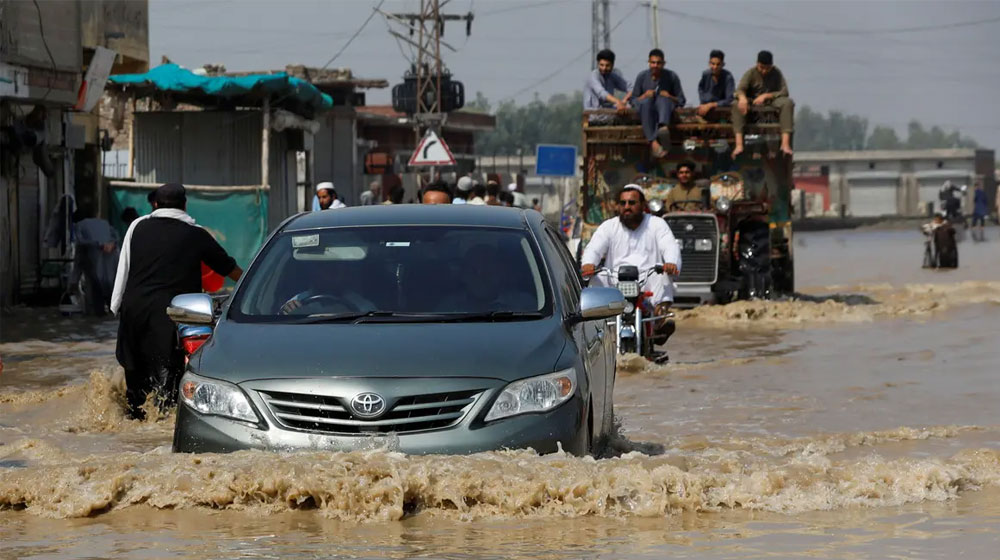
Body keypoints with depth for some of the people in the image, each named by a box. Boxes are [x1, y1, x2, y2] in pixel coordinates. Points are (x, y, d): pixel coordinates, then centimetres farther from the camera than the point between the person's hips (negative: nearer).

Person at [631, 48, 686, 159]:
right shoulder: (642, 76, 6)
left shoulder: (671, 76, 5)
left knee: (662, 99, -35)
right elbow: (633, 101, 7)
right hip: (647, 112, 1)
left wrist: (670, 97, -12)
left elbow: (682, 101, 8)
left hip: (665, 109, -1)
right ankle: (653, 143, -50)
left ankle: (663, 128, -67)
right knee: (647, 102, -35)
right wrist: (644, 96, -13)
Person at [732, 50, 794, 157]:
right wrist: (742, 98, -44)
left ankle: (785, 143, -39)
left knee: (788, 103, -31)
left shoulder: (776, 73, -2)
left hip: (772, 101, 1)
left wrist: (766, 96, -24)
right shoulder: (751, 73, -5)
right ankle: (739, 144, -43)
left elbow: (784, 92, -10)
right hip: (752, 102, -1)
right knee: (737, 105, -33)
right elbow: (740, 89, -18)